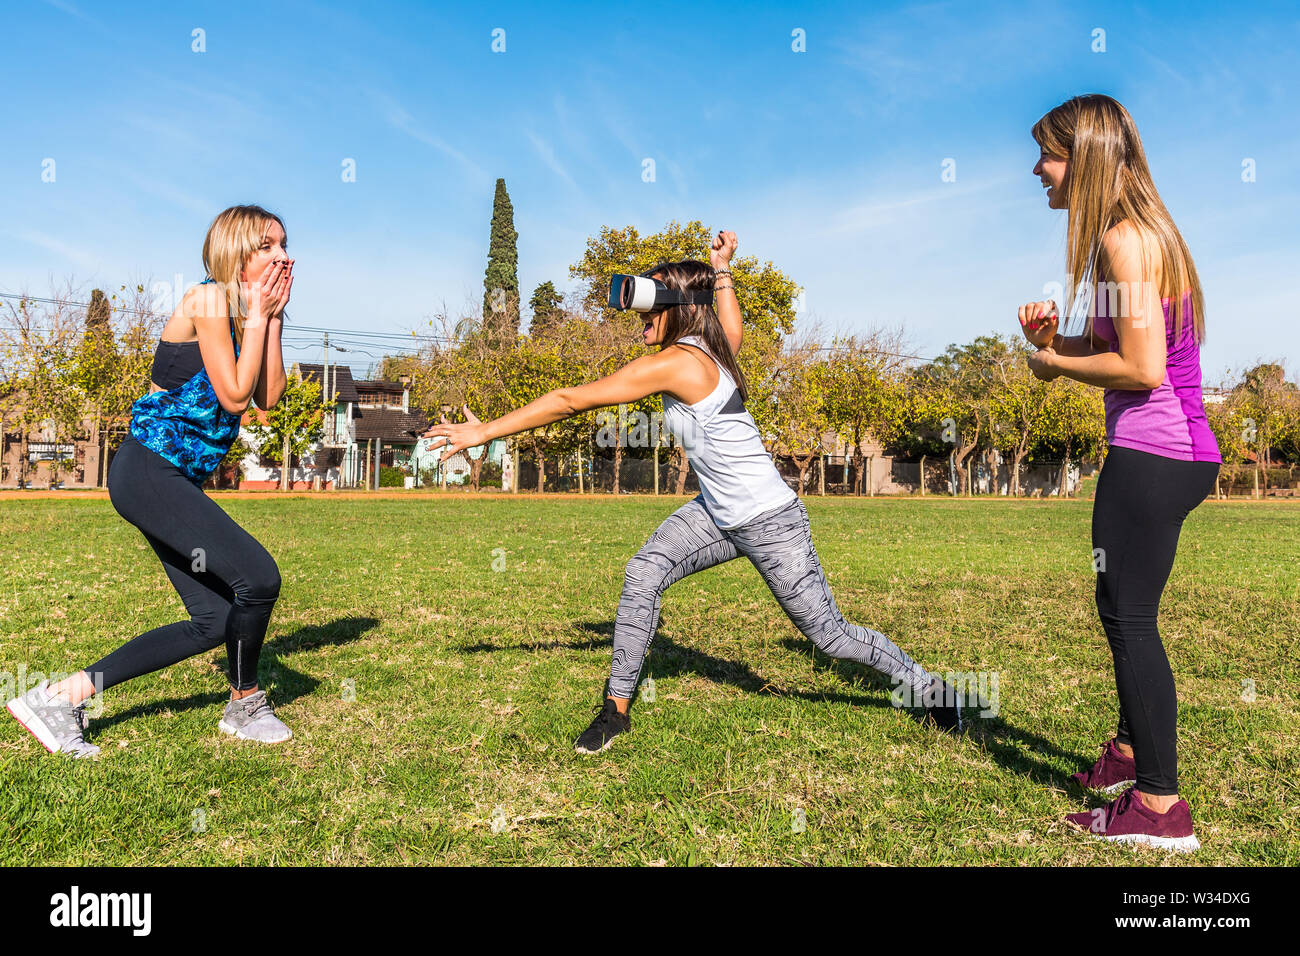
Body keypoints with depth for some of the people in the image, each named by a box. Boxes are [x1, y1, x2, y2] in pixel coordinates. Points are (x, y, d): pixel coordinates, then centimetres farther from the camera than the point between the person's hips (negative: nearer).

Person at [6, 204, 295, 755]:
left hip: (179, 481, 9)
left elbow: (268, 398, 4)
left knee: (217, 621, 6)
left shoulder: (250, 311, 14)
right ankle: (245, 705, 7)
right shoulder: (209, 299, -12)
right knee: (258, 577, -18)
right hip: (147, 469, -9)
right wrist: (258, 317, -10)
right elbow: (234, 395, -17)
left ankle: (66, 694, 11)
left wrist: (273, 319, 3)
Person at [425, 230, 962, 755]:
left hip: (769, 525, -9)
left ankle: (928, 689, 29)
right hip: (720, 514, 9)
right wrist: (721, 271, 29)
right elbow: (733, 331, 28)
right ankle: (617, 708, 5)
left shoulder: (675, 363, -25)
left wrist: (485, 432, -16)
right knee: (642, 575, -6)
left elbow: (571, 401, -22)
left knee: (828, 633, 6)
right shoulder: (709, 348, 0)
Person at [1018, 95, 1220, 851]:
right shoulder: (1142, 231, 17)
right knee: (1122, 609, 21)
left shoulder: (1124, 240, -15)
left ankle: (1161, 808, 7)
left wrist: (1058, 363, -7)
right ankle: (1131, 756, 37)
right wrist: (1057, 338, 5)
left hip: (1152, 454, -10)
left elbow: (1142, 368, -20)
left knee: (1131, 619, -3)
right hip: (1178, 450, 10)